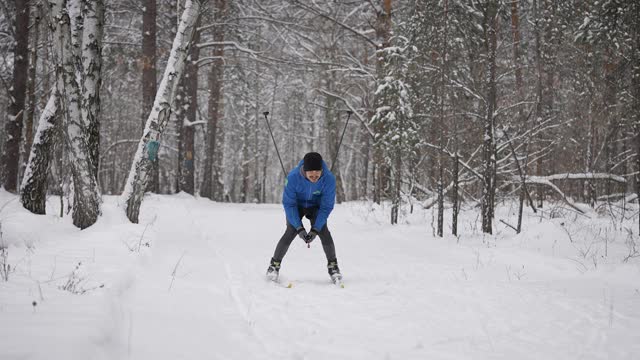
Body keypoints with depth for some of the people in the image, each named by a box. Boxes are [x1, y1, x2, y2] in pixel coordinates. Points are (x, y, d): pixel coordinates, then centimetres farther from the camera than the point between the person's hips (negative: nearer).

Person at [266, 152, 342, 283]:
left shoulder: (329, 179, -31)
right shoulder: (293, 177, -34)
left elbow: (326, 206, -21)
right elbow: (289, 203, -23)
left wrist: (315, 229, -27)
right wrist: (299, 228, -28)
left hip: (316, 207, 1)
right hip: (296, 205, -1)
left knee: (324, 231, -17)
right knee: (291, 232, -17)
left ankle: (333, 266, 1)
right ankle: (274, 264, 1)